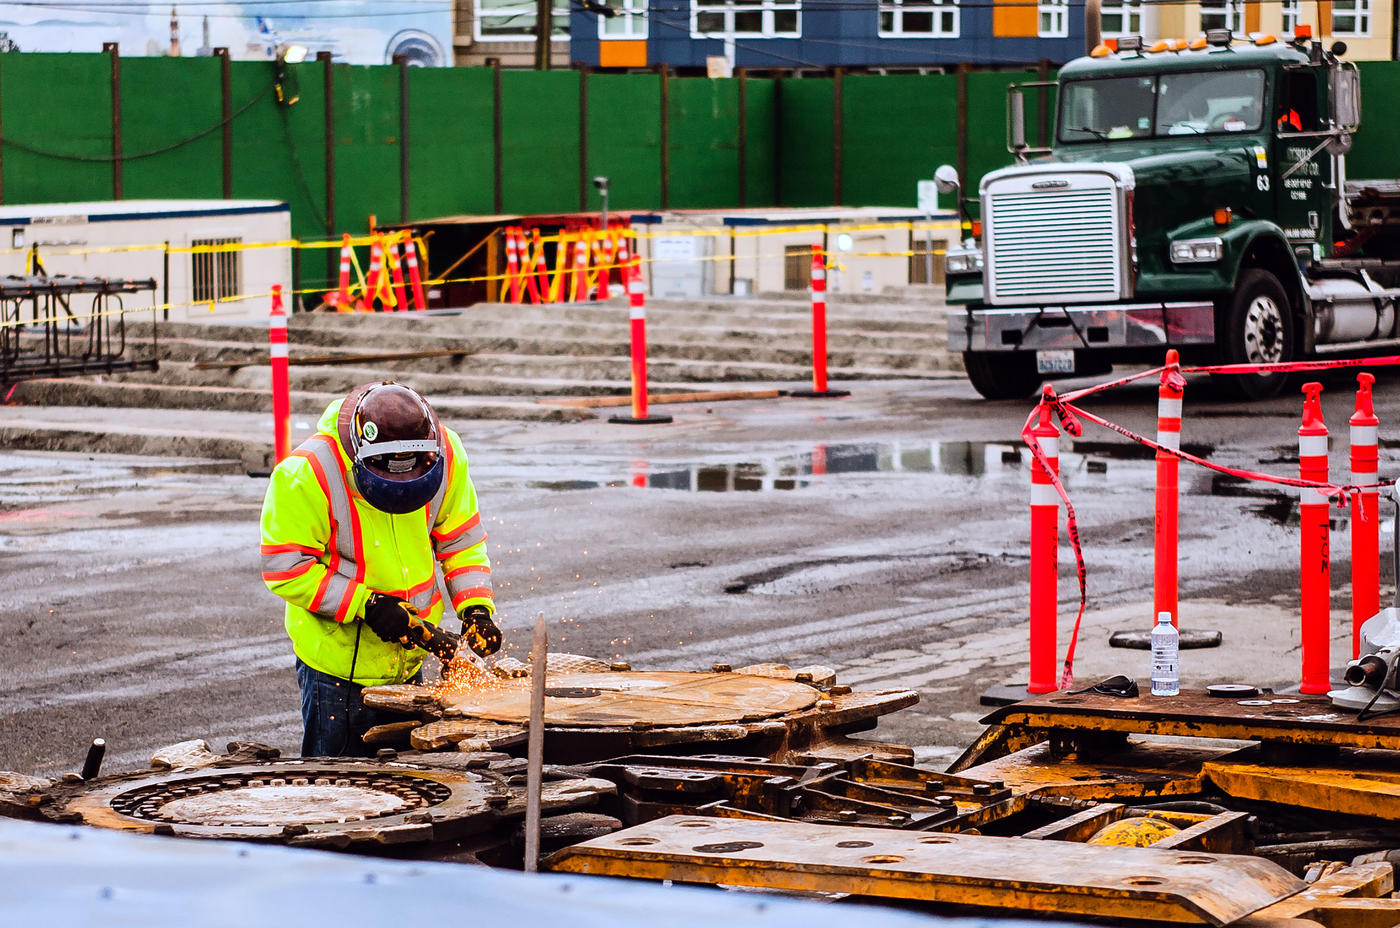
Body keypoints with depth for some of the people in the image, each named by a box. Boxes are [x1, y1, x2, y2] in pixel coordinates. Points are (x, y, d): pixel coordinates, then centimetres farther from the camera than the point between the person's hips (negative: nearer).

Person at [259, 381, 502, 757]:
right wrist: (365, 605, -24)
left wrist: (476, 607, -12)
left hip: (408, 662, 5)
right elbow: (286, 570, -19)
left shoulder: (445, 454, -10)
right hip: (338, 665, -5)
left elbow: (460, 539, 2)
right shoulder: (306, 475, -24)